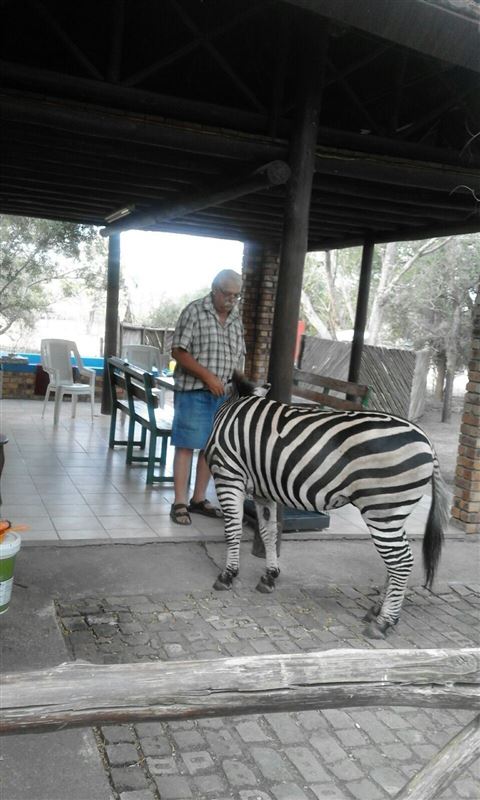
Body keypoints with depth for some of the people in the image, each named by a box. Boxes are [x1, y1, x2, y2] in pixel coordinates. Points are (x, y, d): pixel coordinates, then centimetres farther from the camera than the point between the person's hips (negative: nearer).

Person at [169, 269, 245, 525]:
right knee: (187, 446, -2)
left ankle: (199, 499, 22)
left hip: (222, 394, 6)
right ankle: (179, 503, 5)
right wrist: (207, 376, -18)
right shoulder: (194, 311, -6)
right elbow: (178, 352, -11)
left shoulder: (236, 318, 12)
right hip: (193, 391, -6)